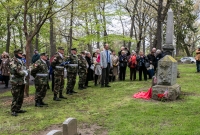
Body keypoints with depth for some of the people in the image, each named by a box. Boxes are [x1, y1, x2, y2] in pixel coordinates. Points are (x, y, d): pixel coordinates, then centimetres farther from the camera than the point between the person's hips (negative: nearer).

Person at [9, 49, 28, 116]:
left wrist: (25, 72, -1)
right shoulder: (13, 61, -10)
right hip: (16, 82, -9)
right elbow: (15, 70, -21)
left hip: (22, 81, 9)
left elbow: (24, 69, 22)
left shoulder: (20, 61, 17)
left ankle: (18, 109, 24)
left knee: (21, 97, 14)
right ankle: (13, 111, -1)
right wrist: (24, 73, -10)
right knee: (15, 97, -7)